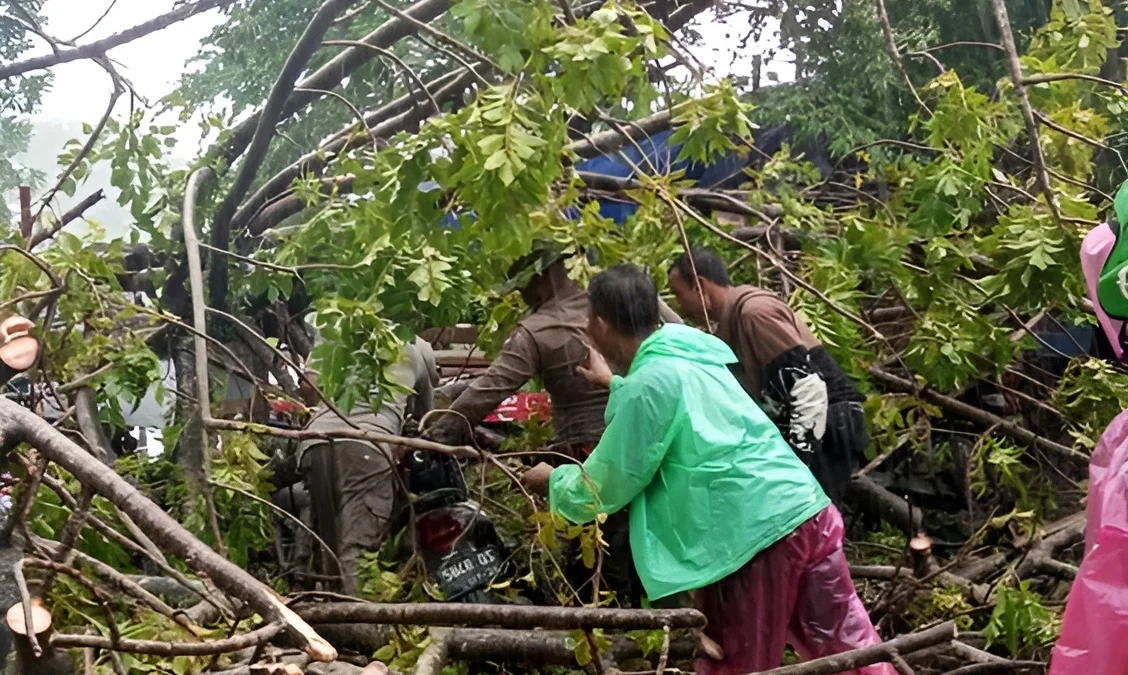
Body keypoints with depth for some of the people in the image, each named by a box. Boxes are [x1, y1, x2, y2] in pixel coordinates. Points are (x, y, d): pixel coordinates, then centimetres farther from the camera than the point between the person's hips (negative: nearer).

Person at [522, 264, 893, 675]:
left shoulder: (649, 383, -10)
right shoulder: (689, 357, 16)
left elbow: (604, 489, -2)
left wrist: (553, 481, 17)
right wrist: (615, 384, 52)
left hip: (754, 537, -9)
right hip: (808, 513, 9)